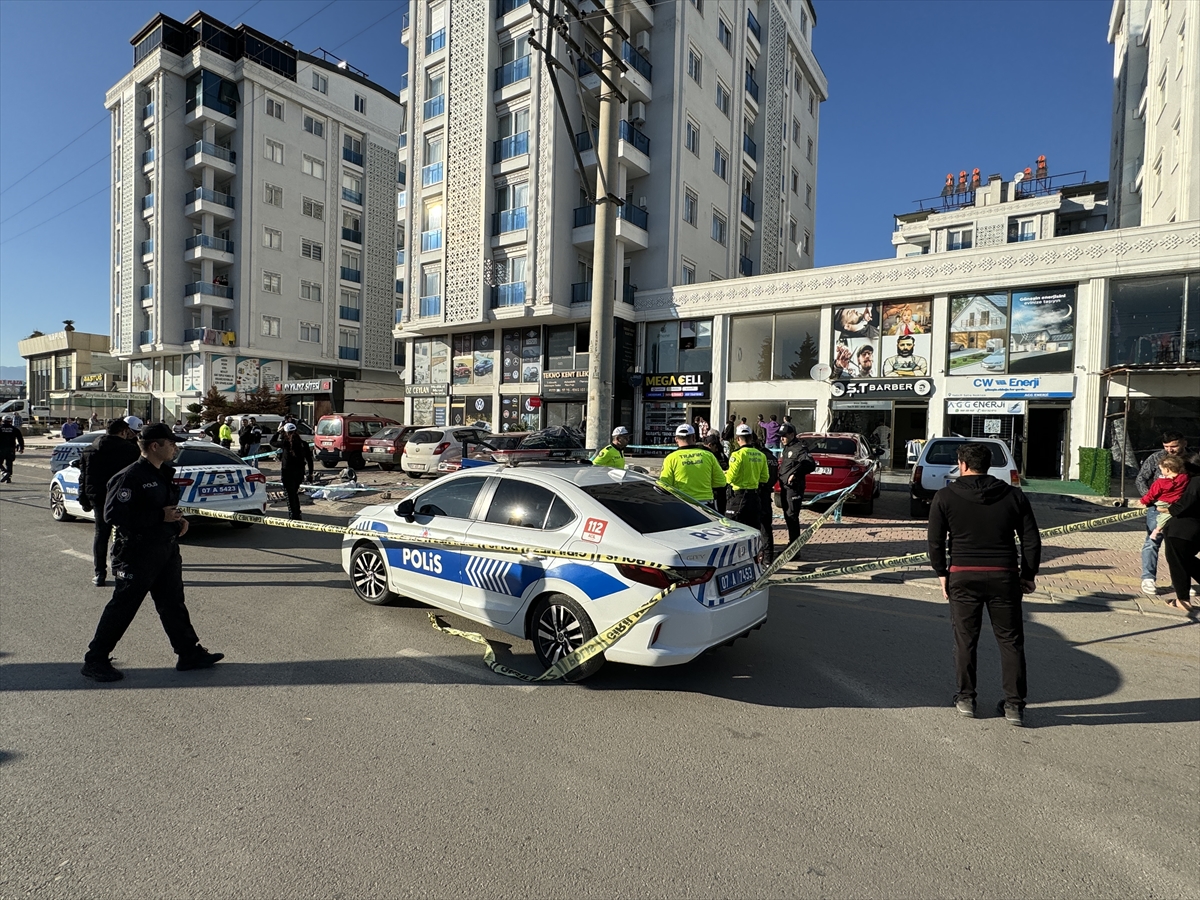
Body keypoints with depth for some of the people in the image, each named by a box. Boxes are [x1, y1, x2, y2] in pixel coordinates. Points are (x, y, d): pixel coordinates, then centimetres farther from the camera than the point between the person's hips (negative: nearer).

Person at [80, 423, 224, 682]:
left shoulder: (163, 474, 11)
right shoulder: (131, 476, -17)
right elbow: (113, 514, -23)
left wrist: (177, 520, 5)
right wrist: (161, 516, -24)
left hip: (166, 549, 9)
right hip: (138, 552, -9)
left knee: (173, 603, 13)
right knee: (123, 606, 2)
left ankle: (190, 653, 20)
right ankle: (95, 661, 18)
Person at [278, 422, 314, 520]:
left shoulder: (285, 443, -11)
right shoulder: (303, 443, -1)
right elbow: (309, 459, 2)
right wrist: (310, 473, 9)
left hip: (288, 472, -4)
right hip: (300, 472, 5)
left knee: (291, 494, 2)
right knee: (295, 493, 21)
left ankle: (294, 517, 0)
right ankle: (297, 515, 29)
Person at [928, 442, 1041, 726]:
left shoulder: (945, 496, -2)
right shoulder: (1014, 495, 4)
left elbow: (935, 541, -1)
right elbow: (1032, 540, 4)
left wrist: (942, 574, 9)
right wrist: (1028, 575, 13)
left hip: (963, 576, -1)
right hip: (1004, 576, 2)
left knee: (965, 639, 10)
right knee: (1010, 640, 12)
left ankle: (965, 699, 19)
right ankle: (1014, 705, 15)